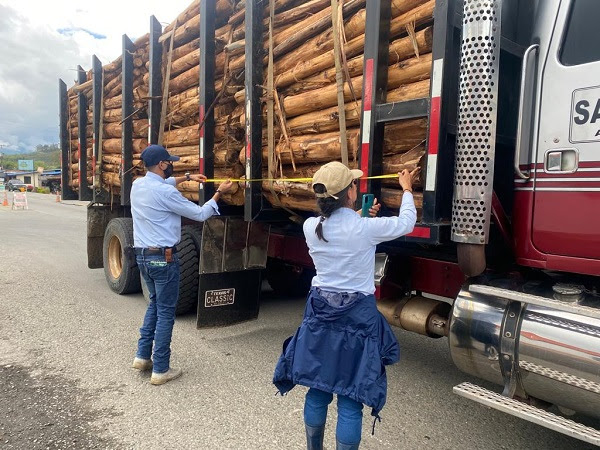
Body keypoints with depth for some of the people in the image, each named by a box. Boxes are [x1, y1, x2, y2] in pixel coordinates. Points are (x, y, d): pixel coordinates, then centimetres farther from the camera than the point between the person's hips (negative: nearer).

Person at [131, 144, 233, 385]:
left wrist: (187, 177, 31)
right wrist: (219, 192, 2)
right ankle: (160, 370, 10)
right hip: (163, 257, -8)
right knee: (165, 312, 2)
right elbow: (200, 214, -11)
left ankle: (143, 356, 27)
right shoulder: (165, 192, -19)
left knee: (155, 303, 24)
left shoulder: (138, 185, 5)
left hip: (142, 255, 8)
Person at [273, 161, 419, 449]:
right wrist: (406, 189, 18)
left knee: (318, 389, 18)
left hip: (320, 312, 5)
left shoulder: (311, 227, -5)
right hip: (357, 315, -4)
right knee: (350, 398, 6)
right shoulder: (365, 228, -16)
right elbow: (406, 223, 3)